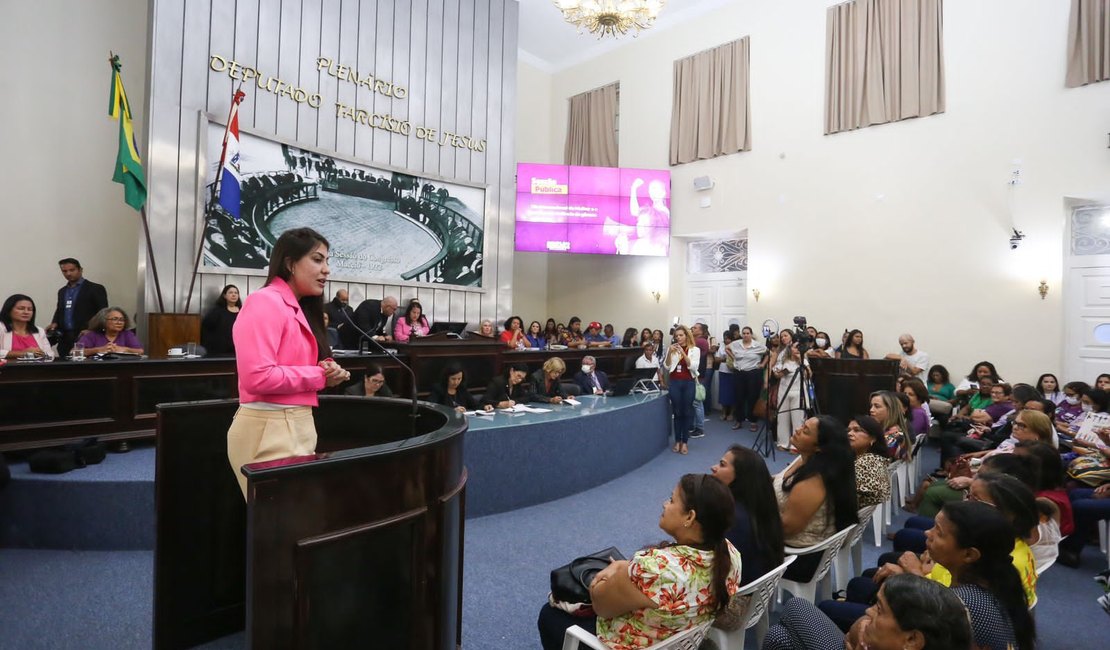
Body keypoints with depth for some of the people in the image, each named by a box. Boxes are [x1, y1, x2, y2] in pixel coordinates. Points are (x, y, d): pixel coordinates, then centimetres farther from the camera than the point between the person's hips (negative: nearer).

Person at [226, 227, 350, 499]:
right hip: (268, 431, -9)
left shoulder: (295, 307, 15)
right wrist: (319, 376, -13)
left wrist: (327, 374, 1)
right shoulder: (265, 302, -13)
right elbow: (258, 377, -23)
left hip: (294, 425, 9)